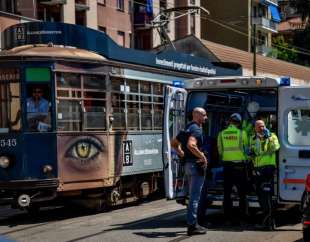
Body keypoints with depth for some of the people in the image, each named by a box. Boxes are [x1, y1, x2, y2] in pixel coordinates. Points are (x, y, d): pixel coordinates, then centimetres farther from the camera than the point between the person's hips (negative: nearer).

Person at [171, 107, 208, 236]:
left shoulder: (188, 128, 15)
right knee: (195, 196, -6)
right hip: (196, 165, -10)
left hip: (188, 164, 10)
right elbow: (190, 145, -32)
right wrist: (203, 157, -22)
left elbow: (174, 143, 22)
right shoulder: (196, 129, -14)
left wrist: (182, 154, 16)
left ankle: (192, 223, 21)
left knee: (193, 195, 16)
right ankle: (192, 225, -4)